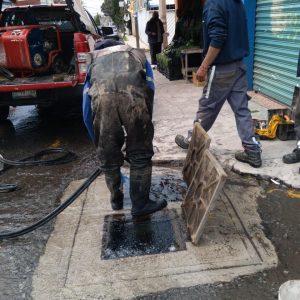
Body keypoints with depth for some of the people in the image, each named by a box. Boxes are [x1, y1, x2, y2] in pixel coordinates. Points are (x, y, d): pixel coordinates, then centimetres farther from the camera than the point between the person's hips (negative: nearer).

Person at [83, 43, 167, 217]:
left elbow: (87, 114, 33)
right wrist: (144, 129, 39)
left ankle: (116, 200, 37)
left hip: (102, 96, 1)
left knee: (108, 156, 19)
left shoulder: (94, 62, 40)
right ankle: (140, 204, 25)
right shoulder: (139, 56, 41)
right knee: (140, 154, 15)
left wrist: (98, 143, 43)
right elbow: (150, 91, 30)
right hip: (133, 94, -1)